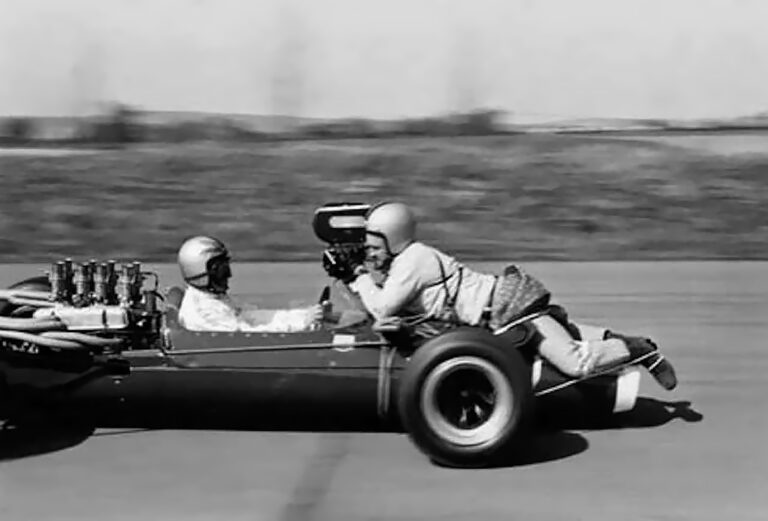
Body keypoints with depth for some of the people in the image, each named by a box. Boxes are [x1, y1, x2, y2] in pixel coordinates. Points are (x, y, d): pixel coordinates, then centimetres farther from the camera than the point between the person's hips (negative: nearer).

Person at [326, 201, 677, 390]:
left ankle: (637, 349, 1)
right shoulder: (402, 261, 12)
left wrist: (359, 275, -7)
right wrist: (349, 278, 9)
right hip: (509, 301, 10)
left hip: (509, 306, -10)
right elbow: (379, 307, 19)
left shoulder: (412, 260, -14)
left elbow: (382, 311, -17)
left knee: (576, 364, -13)